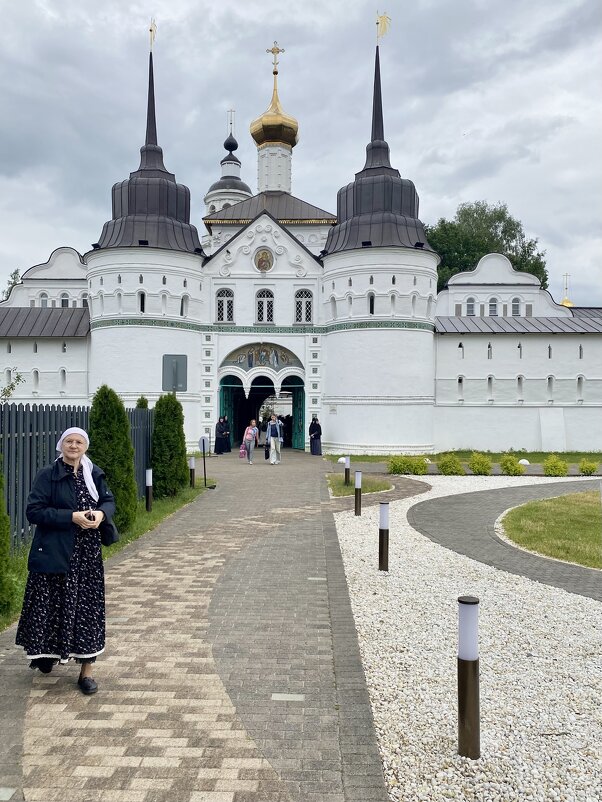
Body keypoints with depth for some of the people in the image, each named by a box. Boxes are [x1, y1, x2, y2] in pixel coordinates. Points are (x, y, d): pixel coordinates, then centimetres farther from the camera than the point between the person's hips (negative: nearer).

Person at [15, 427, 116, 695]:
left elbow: (109, 501, 12)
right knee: (53, 605, 4)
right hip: (55, 553, -3)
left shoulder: (94, 474, 7)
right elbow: (34, 511, -11)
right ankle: (46, 652, 32)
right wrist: (71, 517, -19)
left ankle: (86, 670, 14)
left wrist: (101, 513, -12)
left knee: (88, 607, 4)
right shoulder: (47, 475, -5)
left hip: (88, 554, 3)